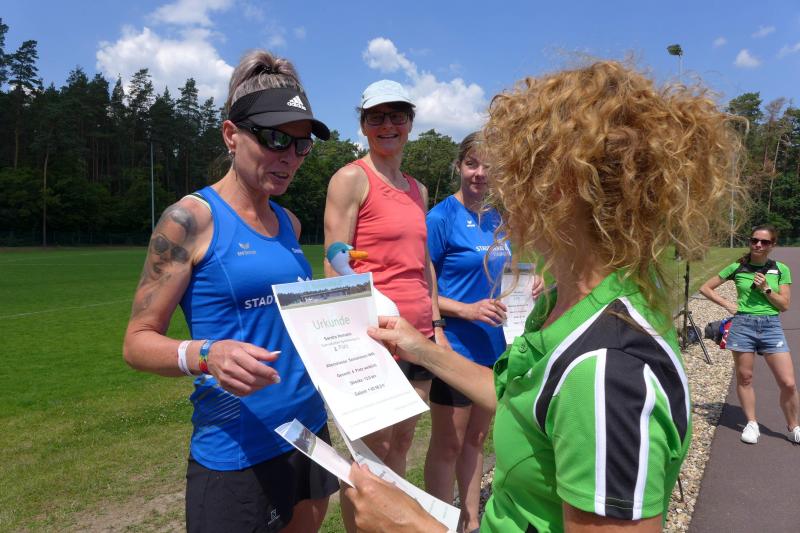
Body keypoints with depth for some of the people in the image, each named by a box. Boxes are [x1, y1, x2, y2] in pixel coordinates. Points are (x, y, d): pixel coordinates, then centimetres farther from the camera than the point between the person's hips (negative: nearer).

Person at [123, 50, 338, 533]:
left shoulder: (288, 223, 7)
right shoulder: (192, 218, -11)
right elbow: (139, 341, -11)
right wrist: (206, 355, -30)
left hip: (310, 432, 7)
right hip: (237, 452, -6)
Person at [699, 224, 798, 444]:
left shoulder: (781, 269, 4)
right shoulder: (737, 268, 1)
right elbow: (705, 288, 6)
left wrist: (766, 288, -11)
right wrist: (727, 304, -4)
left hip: (771, 326, 1)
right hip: (743, 325, 0)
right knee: (744, 378, 7)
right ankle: (752, 423, 23)